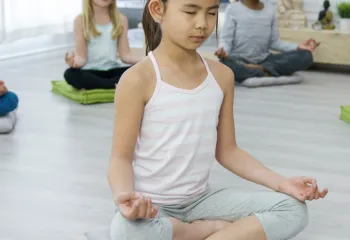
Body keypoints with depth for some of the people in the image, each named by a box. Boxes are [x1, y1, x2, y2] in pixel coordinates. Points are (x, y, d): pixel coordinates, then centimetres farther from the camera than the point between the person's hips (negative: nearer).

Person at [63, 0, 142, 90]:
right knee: (70, 74, -35)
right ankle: (116, 85, -27)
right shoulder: (81, 20, 1)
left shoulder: (121, 19, 8)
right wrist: (75, 62, -28)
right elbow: (81, 57, -4)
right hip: (91, 71, -2)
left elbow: (125, 54, 4)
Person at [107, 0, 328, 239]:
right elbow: (121, 157, -11)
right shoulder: (138, 79, -15)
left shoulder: (222, 75, 1)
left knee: (293, 209, -10)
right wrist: (123, 195, -34)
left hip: (200, 199, 5)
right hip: (149, 205, -4)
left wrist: (281, 183, -4)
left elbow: (227, 151, 8)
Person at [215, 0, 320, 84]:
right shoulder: (232, 9, -4)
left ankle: (261, 68, -23)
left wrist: (297, 47, -7)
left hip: (264, 60, 4)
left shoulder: (271, 10, 8)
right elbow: (226, 39, -8)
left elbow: (274, 42, 8)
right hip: (238, 61, -4)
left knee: (306, 55, -15)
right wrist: (222, 50, -31)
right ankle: (266, 72, -26)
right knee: (223, 63, -40)